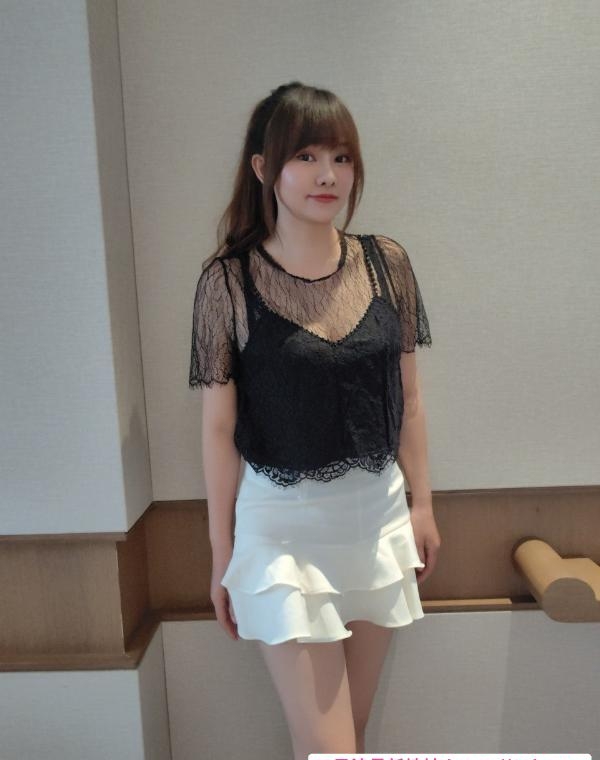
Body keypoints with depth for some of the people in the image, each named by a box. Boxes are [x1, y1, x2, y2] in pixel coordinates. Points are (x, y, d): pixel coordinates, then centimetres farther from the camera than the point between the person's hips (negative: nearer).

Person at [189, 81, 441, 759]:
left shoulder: (387, 263, -1)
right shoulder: (228, 279, -10)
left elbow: (407, 397, 6)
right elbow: (218, 426, -7)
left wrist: (421, 504, 8)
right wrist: (222, 552, -2)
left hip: (379, 515, 4)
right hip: (284, 528, -3)